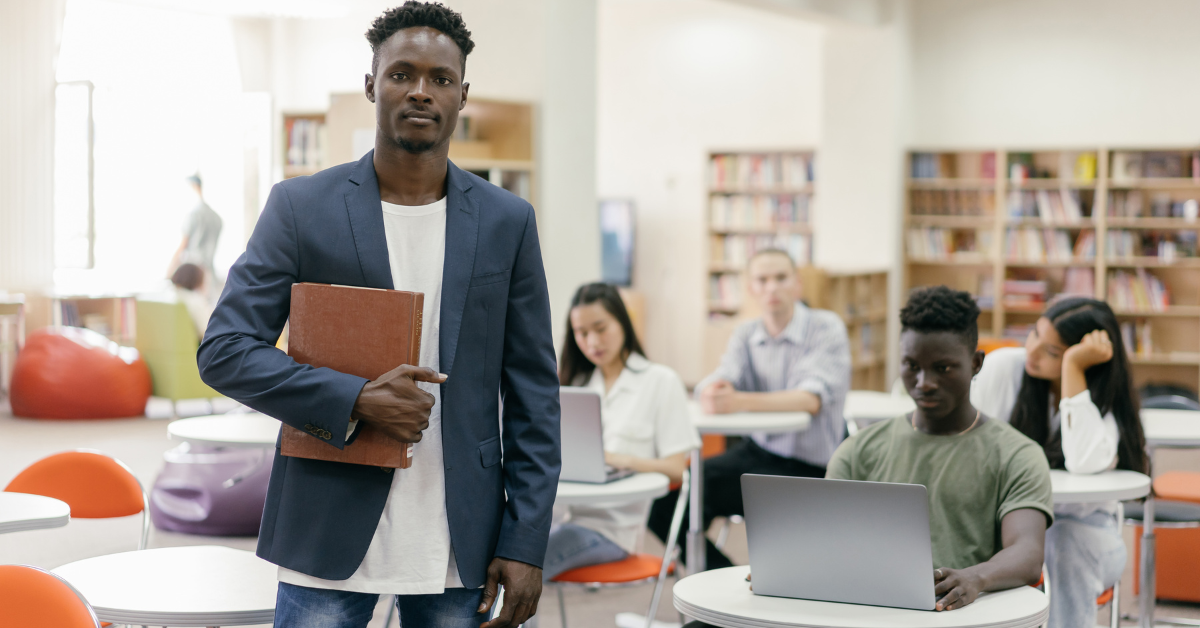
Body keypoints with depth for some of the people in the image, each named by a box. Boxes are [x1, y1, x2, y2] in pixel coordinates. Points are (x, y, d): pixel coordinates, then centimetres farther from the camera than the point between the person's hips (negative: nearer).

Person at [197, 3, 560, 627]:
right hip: (331, 535, -1)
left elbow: (532, 393, 5)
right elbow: (223, 350, -3)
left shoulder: (507, 221, 5)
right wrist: (355, 400, -17)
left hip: (459, 544, 2)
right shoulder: (302, 207, 0)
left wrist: (525, 545, -1)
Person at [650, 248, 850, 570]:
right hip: (759, 452, 6)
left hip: (811, 464, -6)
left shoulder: (826, 327, -11)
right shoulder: (746, 335, 7)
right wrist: (713, 392, -35)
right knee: (670, 497, -8)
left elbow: (813, 399, -26)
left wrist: (740, 401, -40)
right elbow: (713, 386, -8)